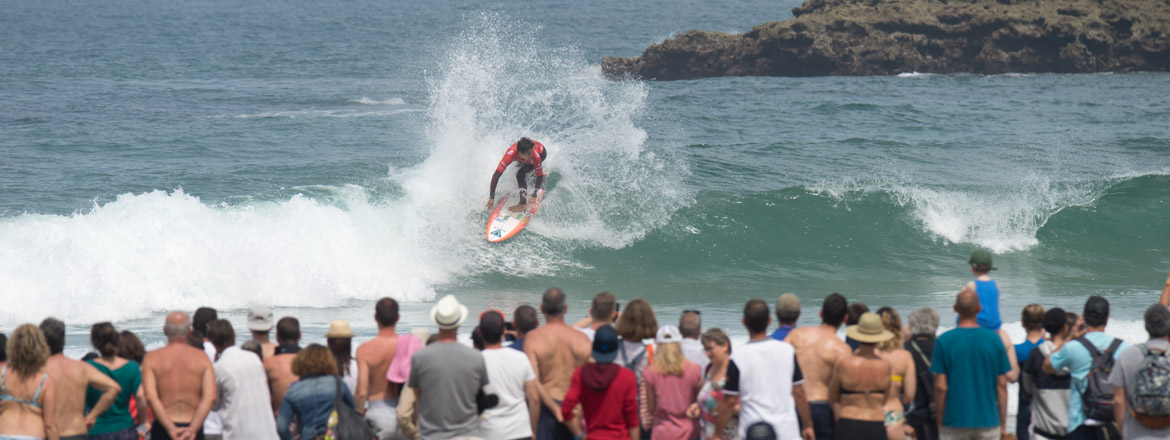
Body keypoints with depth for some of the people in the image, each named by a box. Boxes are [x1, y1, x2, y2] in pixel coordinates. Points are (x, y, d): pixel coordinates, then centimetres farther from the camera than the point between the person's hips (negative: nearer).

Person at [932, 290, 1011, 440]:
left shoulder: (944, 341, -7)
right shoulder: (994, 339, -1)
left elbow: (941, 387, -7)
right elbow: (1001, 385, 1)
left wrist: (940, 422, 4)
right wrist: (1003, 423, 9)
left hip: (954, 422, -2)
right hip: (988, 421, 2)